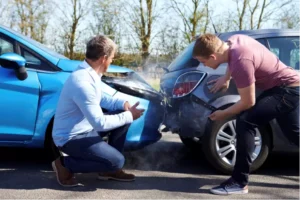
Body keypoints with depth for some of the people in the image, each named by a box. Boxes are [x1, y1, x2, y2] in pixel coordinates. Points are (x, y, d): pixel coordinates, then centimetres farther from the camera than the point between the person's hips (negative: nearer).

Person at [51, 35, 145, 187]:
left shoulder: (89, 73, 2)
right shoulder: (83, 82, -29)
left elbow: (100, 98, 17)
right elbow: (100, 123, -29)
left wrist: (123, 104, -2)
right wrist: (129, 116, -17)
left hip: (85, 128, 10)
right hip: (71, 137, -10)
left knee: (123, 115, 7)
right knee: (116, 161, -18)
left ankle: (109, 169, 14)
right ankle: (64, 164, -3)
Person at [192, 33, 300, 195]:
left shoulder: (241, 61, -32)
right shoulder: (234, 41, -7)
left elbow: (248, 102, -23)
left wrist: (223, 114, -8)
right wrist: (226, 78, 11)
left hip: (287, 90, -10)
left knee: (245, 121, -22)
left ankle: (239, 182, -16)